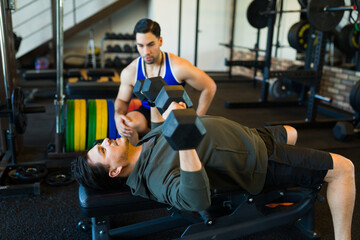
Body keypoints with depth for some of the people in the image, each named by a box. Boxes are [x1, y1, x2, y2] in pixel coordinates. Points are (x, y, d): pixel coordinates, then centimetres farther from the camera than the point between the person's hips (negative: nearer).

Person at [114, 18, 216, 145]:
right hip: (148, 113, 2)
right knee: (128, 124, -32)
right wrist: (118, 116, -20)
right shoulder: (129, 72, -12)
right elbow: (122, 100, 5)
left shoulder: (178, 67, -21)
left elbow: (210, 87, -9)